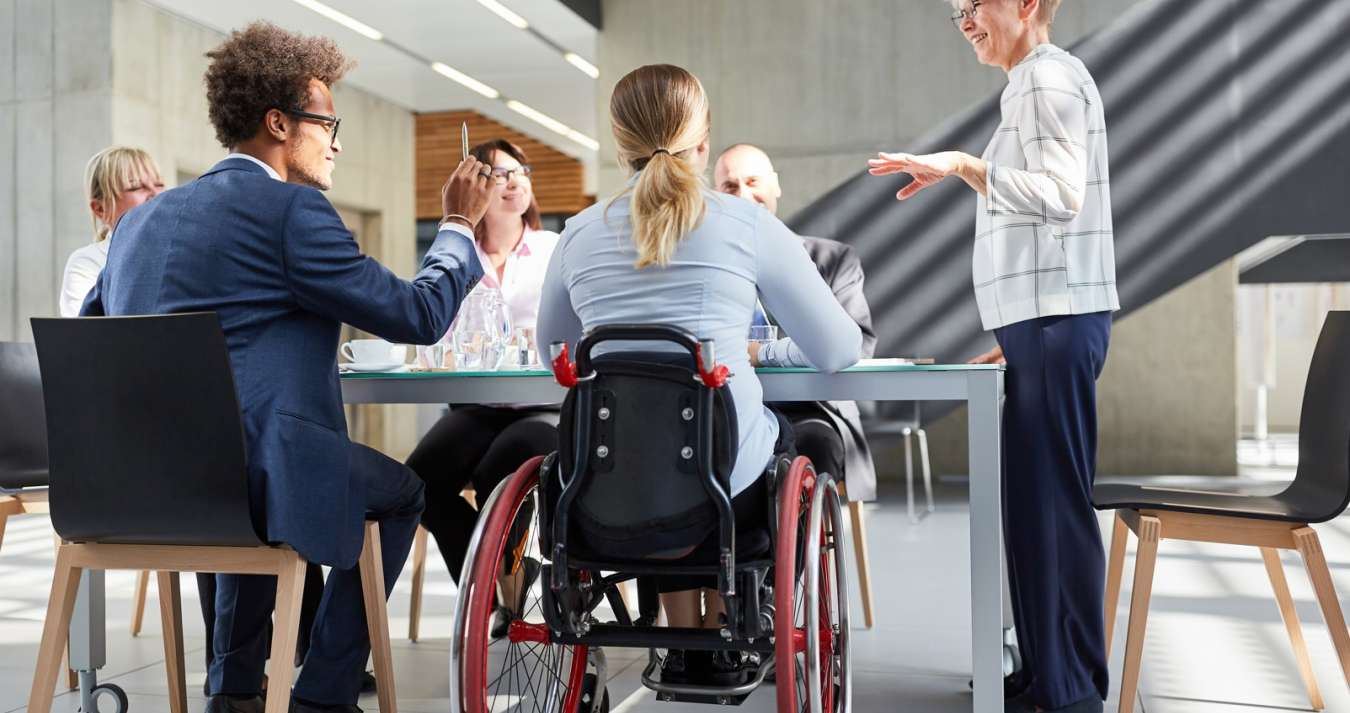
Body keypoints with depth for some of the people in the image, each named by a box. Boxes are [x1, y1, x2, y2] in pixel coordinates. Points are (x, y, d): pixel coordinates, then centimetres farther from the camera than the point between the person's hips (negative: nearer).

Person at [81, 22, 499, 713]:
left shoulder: (144, 216, 14)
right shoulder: (291, 208, -8)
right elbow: (418, 315, -7)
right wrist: (458, 226, 9)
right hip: (245, 472, -7)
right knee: (401, 491, 19)